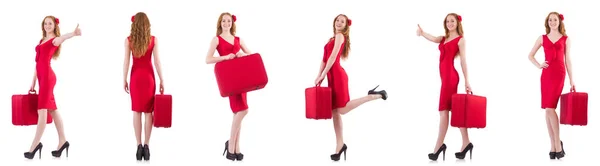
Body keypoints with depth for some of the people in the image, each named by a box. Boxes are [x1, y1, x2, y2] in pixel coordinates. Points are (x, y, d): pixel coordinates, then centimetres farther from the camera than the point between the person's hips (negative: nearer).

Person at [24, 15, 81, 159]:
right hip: (42, 76, 8)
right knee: (52, 110, 9)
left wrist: (73, 33, -52)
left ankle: (35, 145, -6)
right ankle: (62, 141, 13)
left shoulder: (55, 40, -4)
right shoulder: (42, 40, 19)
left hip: (47, 76, -8)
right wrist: (33, 81, 19)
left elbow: (61, 38, -28)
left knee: (42, 110, -8)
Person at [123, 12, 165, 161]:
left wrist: (124, 80, 5)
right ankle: (146, 145, -1)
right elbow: (157, 61, -5)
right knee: (148, 112, 4)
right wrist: (162, 80, 1)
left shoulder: (129, 40, -3)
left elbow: (126, 62, -3)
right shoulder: (153, 40, -4)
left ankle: (139, 145, 1)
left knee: (137, 111, 6)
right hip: (148, 76, 0)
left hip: (135, 77, 0)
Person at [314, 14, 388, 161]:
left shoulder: (340, 36, -5)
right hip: (332, 76, 8)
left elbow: (333, 57, -14)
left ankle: (373, 96, -3)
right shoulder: (334, 38, 21)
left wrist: (323, 75, -16)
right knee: (334, 112, 6)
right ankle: (340, 145, 10)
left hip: (337, 75, -8)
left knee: (342, 110, -12)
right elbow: (325, 59, 18)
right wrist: (319, 75, 9)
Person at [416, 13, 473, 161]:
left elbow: (463, 61, -4)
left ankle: (439, 146, -7)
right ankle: (466, 143, 9)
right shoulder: (443, 39, 17)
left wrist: (467, 81, -6)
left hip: (450, 76, -7)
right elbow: (432, 38, -4)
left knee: (444, 110, -8)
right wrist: (422, 33, -27)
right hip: (445, 76, 7)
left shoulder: (460, 40, -1)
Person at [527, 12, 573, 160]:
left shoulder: (565, 39, 8)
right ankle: (553, 145, 10)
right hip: (546, 75, 3)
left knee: (550, 108, -13)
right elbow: (530, 55, 18)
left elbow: (567, 60, 7)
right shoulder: (542, 38, 12)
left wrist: (572, 81, 5)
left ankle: (557, 143, -1)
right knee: (549, 110, 3)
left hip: (559, 74, -3)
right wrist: (539, 65, 0)